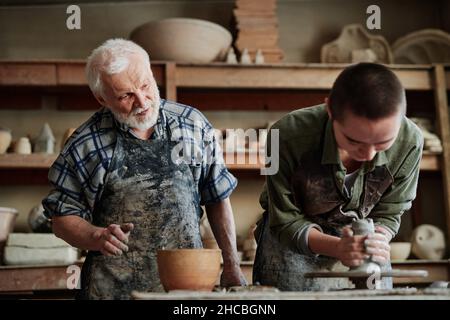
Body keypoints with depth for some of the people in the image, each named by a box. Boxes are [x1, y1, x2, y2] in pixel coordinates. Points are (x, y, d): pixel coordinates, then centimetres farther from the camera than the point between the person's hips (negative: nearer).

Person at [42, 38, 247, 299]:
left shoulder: (193, 124, 3)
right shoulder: (85, 145, -2)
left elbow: (217, 199, 10)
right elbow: (63, 218, 4)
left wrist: (231, 265, 9)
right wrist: (97, 237, -16)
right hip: (114, 287, -1)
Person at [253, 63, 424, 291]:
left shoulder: (409, 141, -25)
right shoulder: (288, 136, -31)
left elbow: (387, 215, -10)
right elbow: (286, 222, -19)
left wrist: (377, 242, -33)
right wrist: (337, 247, -37)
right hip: (294, 245, -2)